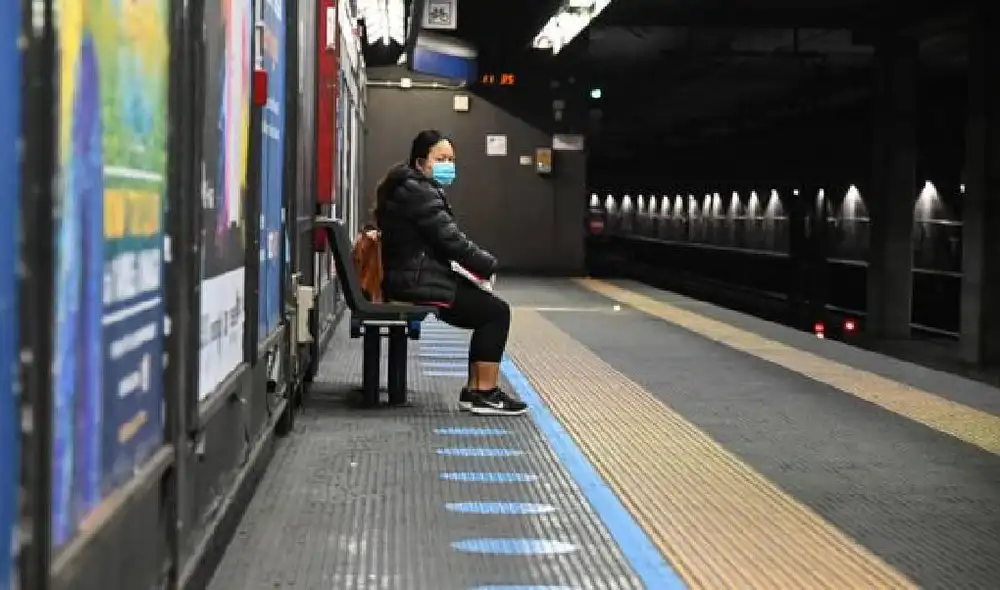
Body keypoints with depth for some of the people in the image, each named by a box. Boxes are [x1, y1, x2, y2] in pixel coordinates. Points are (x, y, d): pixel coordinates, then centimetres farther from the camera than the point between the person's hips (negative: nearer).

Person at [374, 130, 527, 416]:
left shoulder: (412, 187, 18)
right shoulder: (418, 191, -16)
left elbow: (441, 239, 17)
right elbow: (450, 239, -20)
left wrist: (479, 264, 3)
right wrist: (489, 265, -6)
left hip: (415, 276, 11)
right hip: (417, 281, -11)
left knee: (487, 310, 13)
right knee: (496, 311, -8)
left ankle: (475, 390, 12)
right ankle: (485, 394, -4)